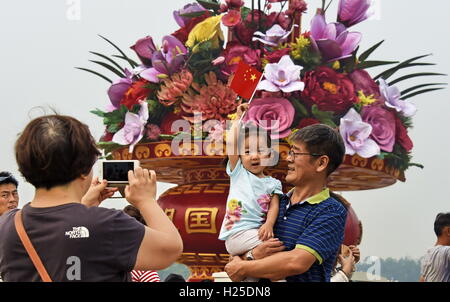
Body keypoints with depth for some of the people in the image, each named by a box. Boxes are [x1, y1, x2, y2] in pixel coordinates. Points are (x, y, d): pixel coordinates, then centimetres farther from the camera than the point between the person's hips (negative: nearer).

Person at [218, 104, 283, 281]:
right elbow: (232, 144, 1)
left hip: (257, 232, 5)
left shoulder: (273, 184, 15)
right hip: (236, 234, -5)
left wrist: (269, 224, -18)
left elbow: (274, 206, 1)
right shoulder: (238, 172, 11)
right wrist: (238, 119, 8)